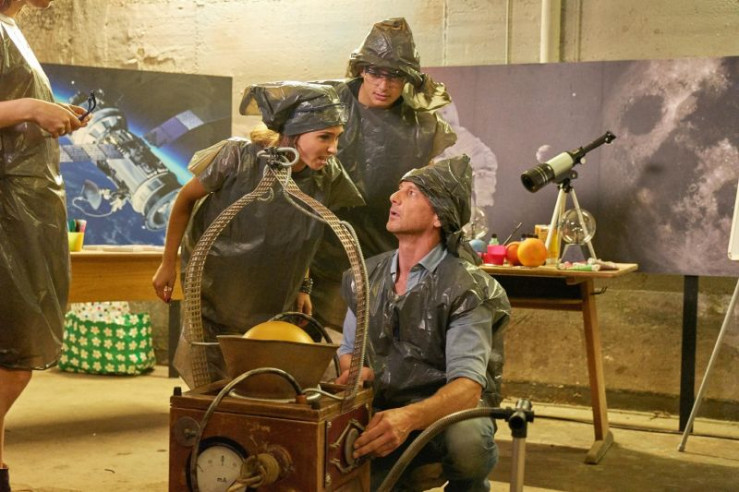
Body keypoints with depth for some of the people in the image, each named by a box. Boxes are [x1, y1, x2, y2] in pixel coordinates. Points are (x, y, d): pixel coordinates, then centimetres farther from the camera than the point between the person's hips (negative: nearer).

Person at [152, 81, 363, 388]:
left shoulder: (327, 177, -15)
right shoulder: (237, 158, -24)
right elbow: (186, 198, -10)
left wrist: (301, 287, 6)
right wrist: (168, 264, -5)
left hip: (271, 308, 3)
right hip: (212, 291, -2)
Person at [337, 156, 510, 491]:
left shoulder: (465, 287, -14)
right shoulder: (368, 275, 5)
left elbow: (467, 386, -25)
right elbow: (348, 350, 16)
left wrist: (409, 418, -44)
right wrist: (353, 371, -9)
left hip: (448, 409, -3)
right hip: (382, 413, 3)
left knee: (466, 441, -38)